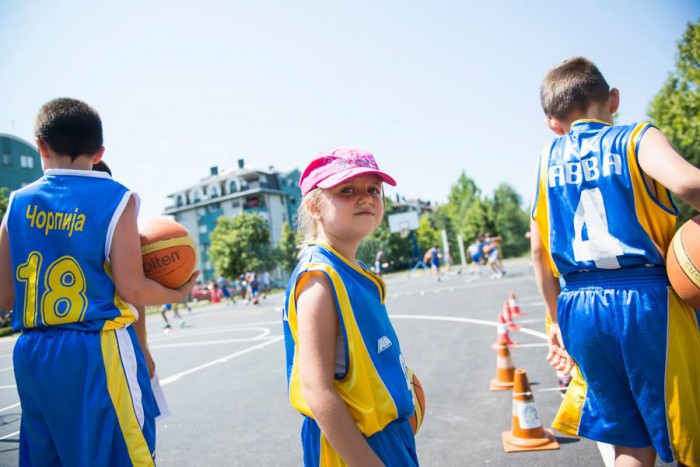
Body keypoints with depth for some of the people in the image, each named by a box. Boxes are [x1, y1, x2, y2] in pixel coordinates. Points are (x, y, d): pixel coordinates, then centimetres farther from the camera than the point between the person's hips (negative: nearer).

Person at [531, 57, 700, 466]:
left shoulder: (548, 159, 10)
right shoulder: (637, 137, -1)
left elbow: (539, 249, 10)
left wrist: (557, 318, 18)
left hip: (579, 309, 4)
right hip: (646, 301, -4)